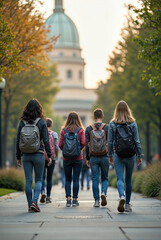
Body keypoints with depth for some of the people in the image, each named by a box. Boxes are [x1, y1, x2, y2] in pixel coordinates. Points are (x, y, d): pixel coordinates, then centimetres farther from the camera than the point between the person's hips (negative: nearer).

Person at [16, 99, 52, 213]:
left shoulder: (22, 122, 3)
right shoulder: (41, 122, -5)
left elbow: (18, 141, 5)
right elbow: (46, 140, -7)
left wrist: (18, 157, 11)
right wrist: (49, 155, 0)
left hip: (26, 155, 2)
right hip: (38, 154, -2)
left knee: (28, 181, 6)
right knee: (38, 180, 8)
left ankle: (30, 205, 8)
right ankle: (34, 201, -10)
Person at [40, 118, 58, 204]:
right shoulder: (54, 134, -2)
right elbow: (57, 147, -4)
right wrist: (56, 157, 9)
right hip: (51, 158, 0)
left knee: (42, 177, 3)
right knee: (49, 177, 9)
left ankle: (43, 192, -21)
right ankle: (48, 197, 12)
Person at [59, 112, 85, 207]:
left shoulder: (64, 130, -2)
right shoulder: (80, 130, -4)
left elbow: (60, 144, -5)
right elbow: (83, 143, -12)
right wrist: (78, 149, 6)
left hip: (66, 158, 1)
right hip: (78, 158, -1)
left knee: (68, 179, 9)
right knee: (76, 179, 4)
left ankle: (68, 199, 2)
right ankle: (75, 199, 4)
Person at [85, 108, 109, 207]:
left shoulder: (89, 129, 2)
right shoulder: (107, 128, -2)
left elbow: (87, 144, 3)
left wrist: (87, 158, 9)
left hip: (93, 157, 1)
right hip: (104, 157, -1)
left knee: (95, 179, 5)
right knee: (105, 178, 12)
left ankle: (96, 200, 3)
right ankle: (104, 193, -14)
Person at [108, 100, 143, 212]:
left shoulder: (112, 124, -3)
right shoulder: (133, 123, -3)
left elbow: (110, 142, -1)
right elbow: (137, 141, -3)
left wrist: (110, 155, 11)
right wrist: (140, 155, 3)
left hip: (118, 155, -1)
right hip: (130, 155, 1)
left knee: (120, 179, -2)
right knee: (129, 180, 13)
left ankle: (122, 196, -30)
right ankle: (127, 204, 17)